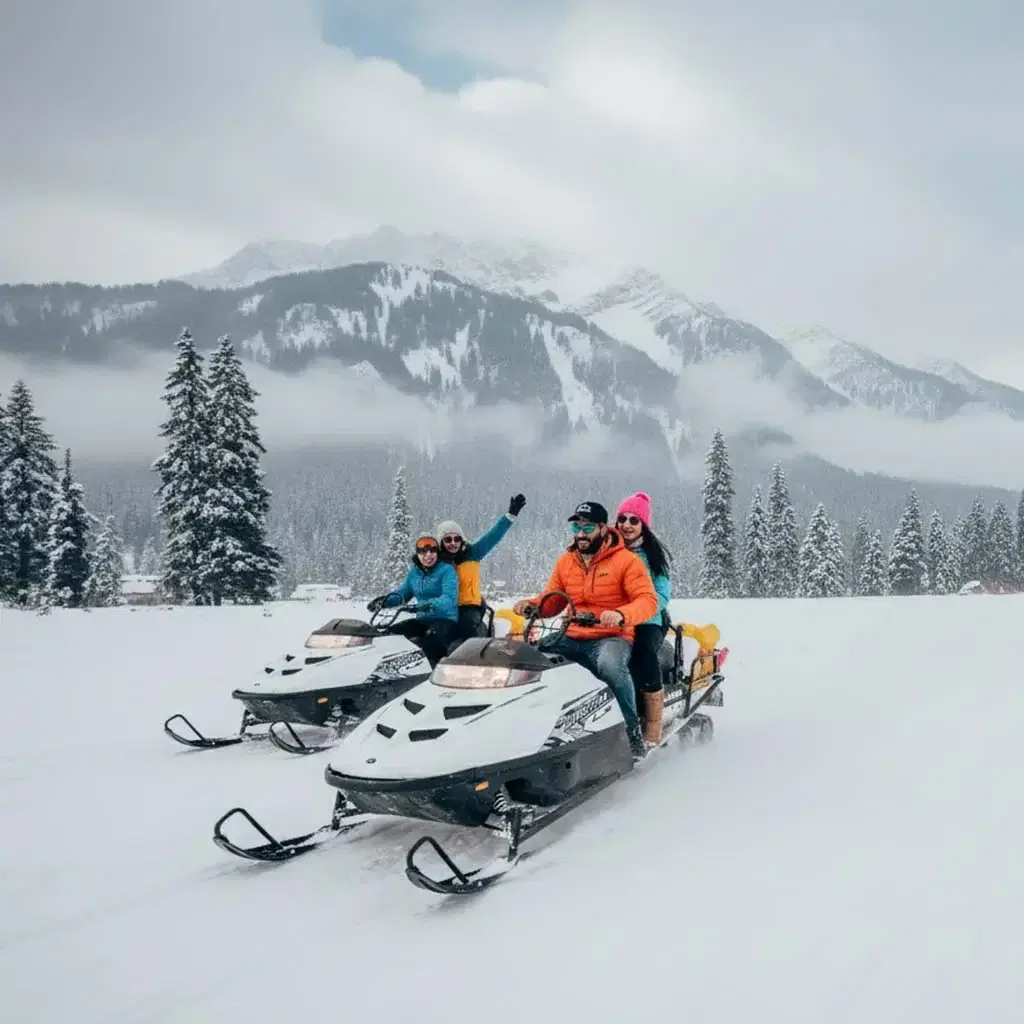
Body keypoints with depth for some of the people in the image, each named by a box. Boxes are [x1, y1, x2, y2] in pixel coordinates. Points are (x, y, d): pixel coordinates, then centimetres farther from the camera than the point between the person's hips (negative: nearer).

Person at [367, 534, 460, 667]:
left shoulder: (447, 570, -9)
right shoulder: (414, 572, 11)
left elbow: (450, 599, -23)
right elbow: (402, 592, 16)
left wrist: (430, 605, -42)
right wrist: (385, 600, -6)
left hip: (446, 620, -7)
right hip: (422, 620, 7)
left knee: (431, 639, -39)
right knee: (391, 632, -14)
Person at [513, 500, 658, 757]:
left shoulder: (627, 560, -4)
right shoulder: (565, 561, 13)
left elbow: (648, 600, -13)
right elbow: (551, 601, 16)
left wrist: (621, 615, -33)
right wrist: (530, 605, -6)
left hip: (613, 637, -6)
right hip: (572, 637, 6)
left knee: (610, 665, -39)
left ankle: (632, 733, -23)